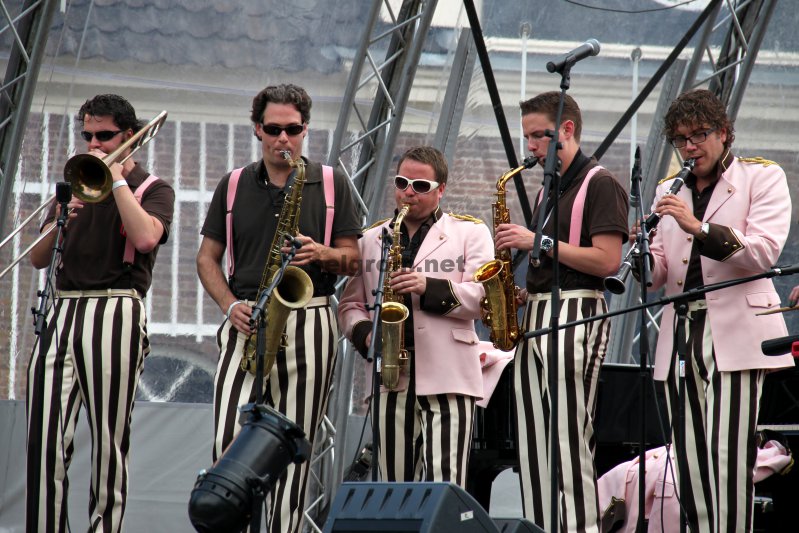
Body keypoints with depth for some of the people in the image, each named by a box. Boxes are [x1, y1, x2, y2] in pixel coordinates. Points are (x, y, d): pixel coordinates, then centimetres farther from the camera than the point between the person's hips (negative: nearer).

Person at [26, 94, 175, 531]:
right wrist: (61, 222, -3)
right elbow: (38, 259, 16)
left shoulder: (153, 189, 9)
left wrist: (116, 179, -6)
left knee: (108, 442, -6)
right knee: (45, 439, -7)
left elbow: (145, 237, -14)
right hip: (61, 312, 4)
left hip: (115, 311, -4)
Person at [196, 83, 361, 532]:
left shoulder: (332, 185, 8)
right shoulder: (234, 187, 11)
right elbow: (208, 257, 14)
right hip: (248, 324, 1)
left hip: (310, 324, -1)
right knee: (229, 441, -12)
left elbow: (354, 260, 8)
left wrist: (323, 254, -14)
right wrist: (230, 305, -2)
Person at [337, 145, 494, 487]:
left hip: (447, 380, -4)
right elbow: (350, 304, 17)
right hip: (390, 379, 4)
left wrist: (430, 288, -16)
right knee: (395, 483, 2)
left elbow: (484, 297, -2)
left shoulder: (470, 232, 9)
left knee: (443, 483, -13)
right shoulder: (371, 239, 20)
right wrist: (365, 334, -4)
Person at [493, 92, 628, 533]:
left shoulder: (600, 186, -5)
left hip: (577, 316, -9)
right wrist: (522, 293, 8)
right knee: (533, 446, 4)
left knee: (568, 440, -14)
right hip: (537, 316, 9)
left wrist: (539, 241, -15)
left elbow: (606, 261, -15)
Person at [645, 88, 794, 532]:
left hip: (734, 334, -5)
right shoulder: (670, 192, 19)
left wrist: (699, 228, -20)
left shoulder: (763, 178, 5)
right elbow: (656, 278, 15)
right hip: (682, 335, 5)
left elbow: (764, 251, -10)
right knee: (690, 462, 0)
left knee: (729, 457, -15)